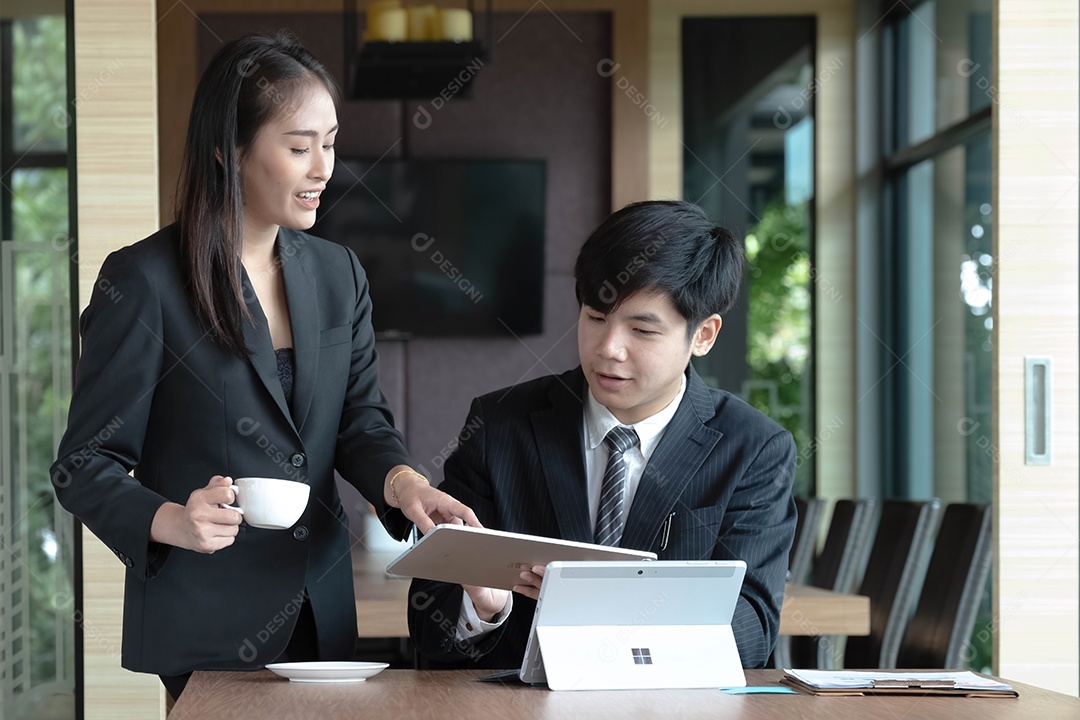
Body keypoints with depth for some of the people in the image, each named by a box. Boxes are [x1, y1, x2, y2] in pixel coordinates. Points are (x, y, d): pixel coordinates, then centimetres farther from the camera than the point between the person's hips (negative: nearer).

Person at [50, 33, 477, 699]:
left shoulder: (339, 274, 11)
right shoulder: (143, 281, -9)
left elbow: (361, 418, 6)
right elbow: (84, 467, -8)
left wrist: (402, 481, -17)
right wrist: (172, 521, -28)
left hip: (323, 611, 6)